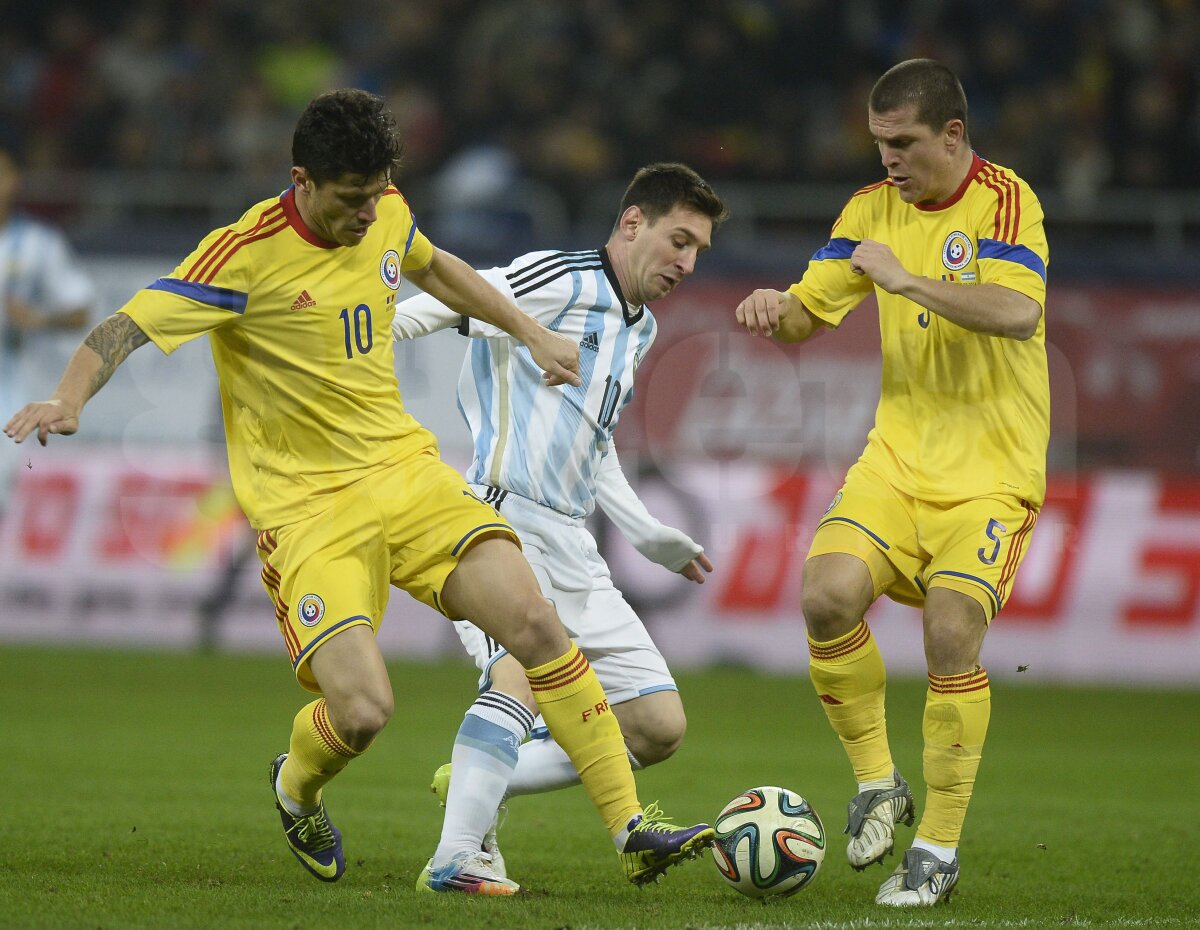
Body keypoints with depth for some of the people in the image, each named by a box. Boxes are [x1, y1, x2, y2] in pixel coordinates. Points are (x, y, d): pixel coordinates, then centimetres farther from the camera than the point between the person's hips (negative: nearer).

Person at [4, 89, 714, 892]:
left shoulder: (387, 216, 3)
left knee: (534, 621, -15)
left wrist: (531, 333, 28)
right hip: (306, 505, -5)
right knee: (362, 711, -20)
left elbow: (435, 267, 28)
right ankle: (295, 790, 18)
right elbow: (128, 329, -20)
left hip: (406, 467, 5)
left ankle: (632, 831, -7)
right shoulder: (249, 255, -16)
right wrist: (69, 400, -39)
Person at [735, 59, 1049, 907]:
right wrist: (774, 310, -12)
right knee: (829, 593, -19)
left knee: (951, 632, -18)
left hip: (992, 466, -5)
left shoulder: (1005, 201, -12)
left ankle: (940, 847, -1)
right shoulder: (872, 210, 7)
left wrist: (906, 279, -28)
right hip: (901, 450, 5)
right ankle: (878, 783, 2)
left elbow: (1019, 312, -29)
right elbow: (811, 313, 11)